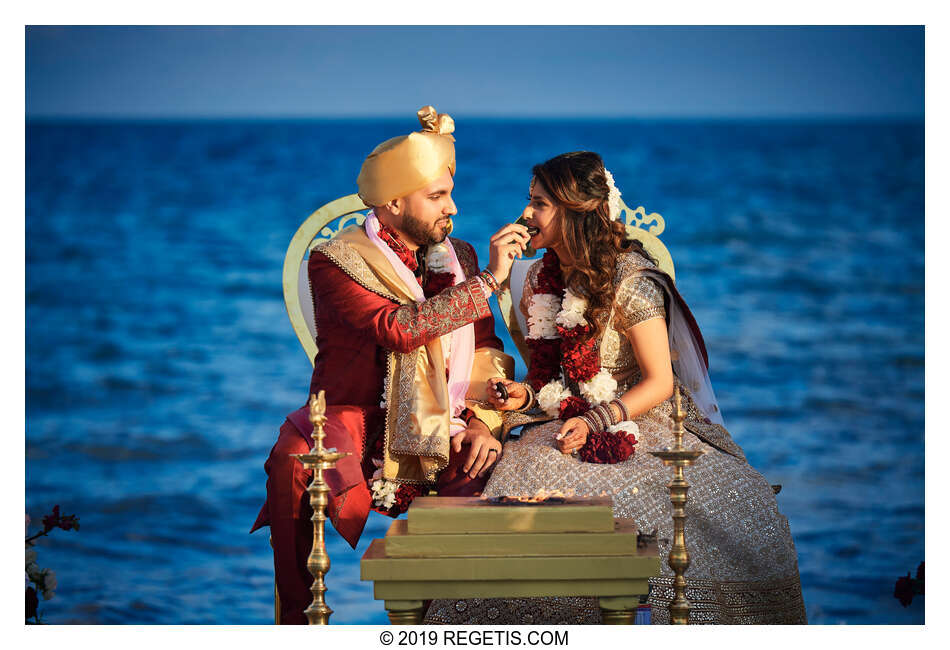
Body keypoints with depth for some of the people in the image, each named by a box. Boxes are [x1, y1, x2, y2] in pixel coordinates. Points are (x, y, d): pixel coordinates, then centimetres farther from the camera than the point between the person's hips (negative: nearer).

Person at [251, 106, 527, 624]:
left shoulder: (458, 258, 13)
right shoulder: (334, 262, -6)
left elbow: (486, 350, 12)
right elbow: (401, 329, -21)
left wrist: (484, 422, -7)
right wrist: (488, 279, -20)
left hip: (435, 433, 4)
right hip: (352, 422, -4)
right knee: (293, 462, -35)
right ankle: (299, 617, -22)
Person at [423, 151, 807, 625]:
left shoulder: (630, 281, -11)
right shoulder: (540, 280, 10)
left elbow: (659, 382, -11)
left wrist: (595, 422, -21)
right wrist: (527, 394, 0)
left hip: (637, 423, -5)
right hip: (564, 426, 5)